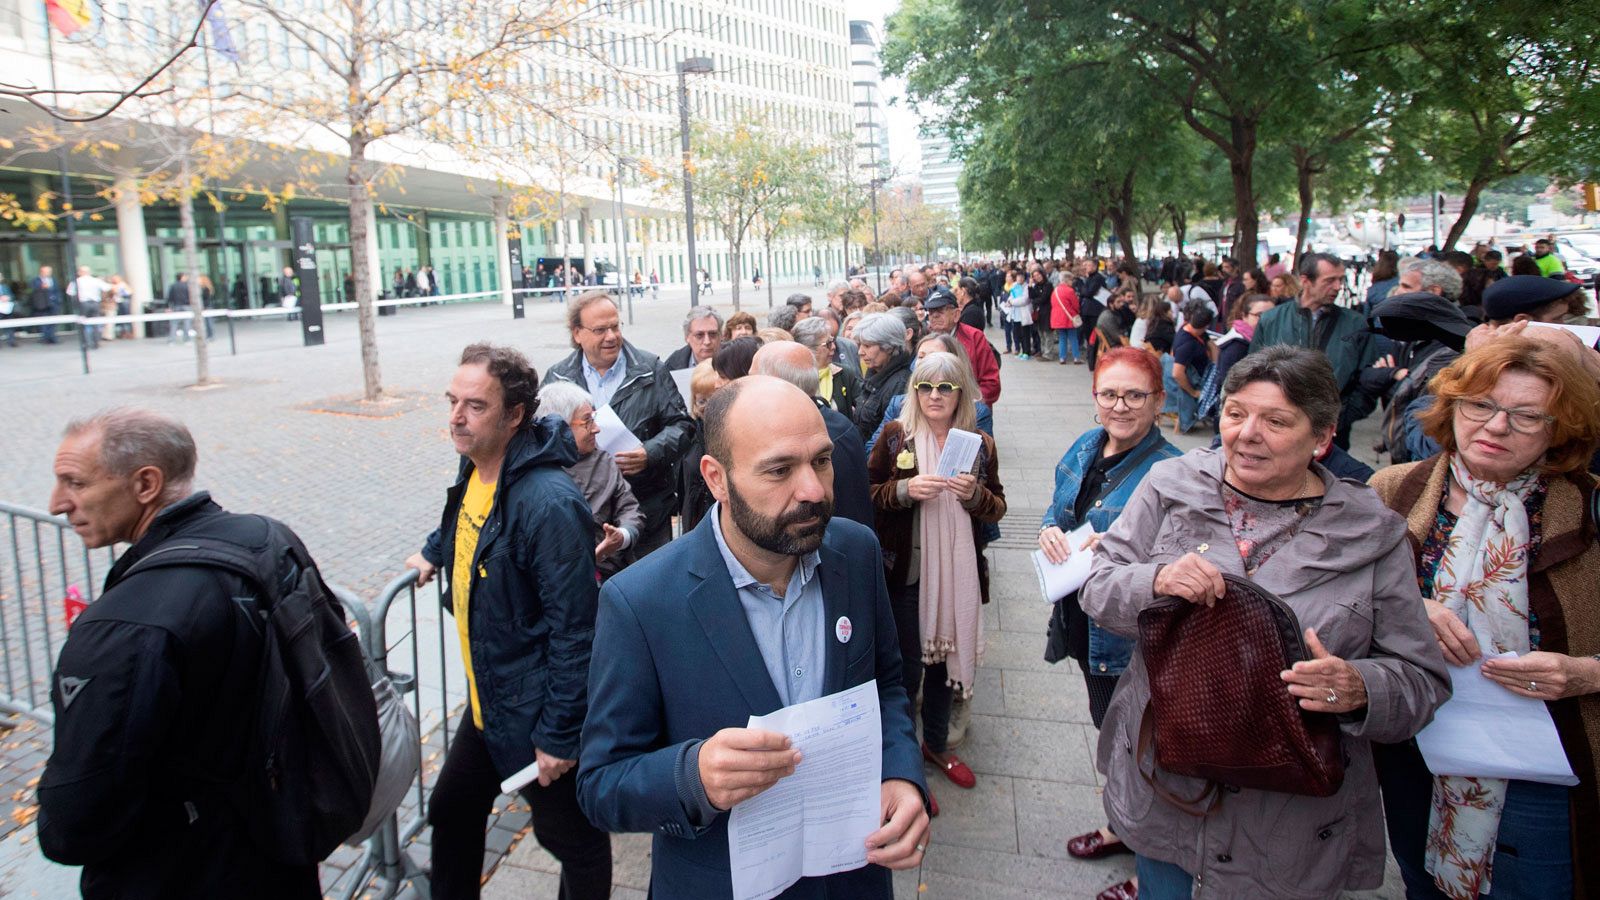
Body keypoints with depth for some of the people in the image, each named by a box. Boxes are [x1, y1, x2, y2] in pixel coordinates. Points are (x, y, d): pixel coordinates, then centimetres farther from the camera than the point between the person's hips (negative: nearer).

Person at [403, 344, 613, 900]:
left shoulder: (549, 504, -29)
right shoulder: (474, 469, 0)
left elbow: (574, 631, -26)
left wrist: (558, 734, -22)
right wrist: (435, 552, 18)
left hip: (533, 710, -9)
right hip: (486, 700, 9)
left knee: (574, 842, 12)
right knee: (451, 812, 26)